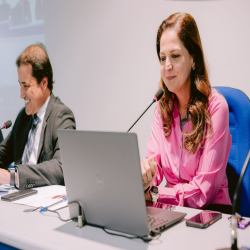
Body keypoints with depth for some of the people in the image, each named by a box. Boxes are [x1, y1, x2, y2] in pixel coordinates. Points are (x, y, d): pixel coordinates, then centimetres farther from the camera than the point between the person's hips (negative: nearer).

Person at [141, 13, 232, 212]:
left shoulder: (215, 106, -15)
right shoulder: (163, 106, 3)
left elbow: (204, 190, -16)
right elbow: (153, 164, -1)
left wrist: (152, 194, -16)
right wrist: (143, 181, -24)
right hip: (172, 210, 4)